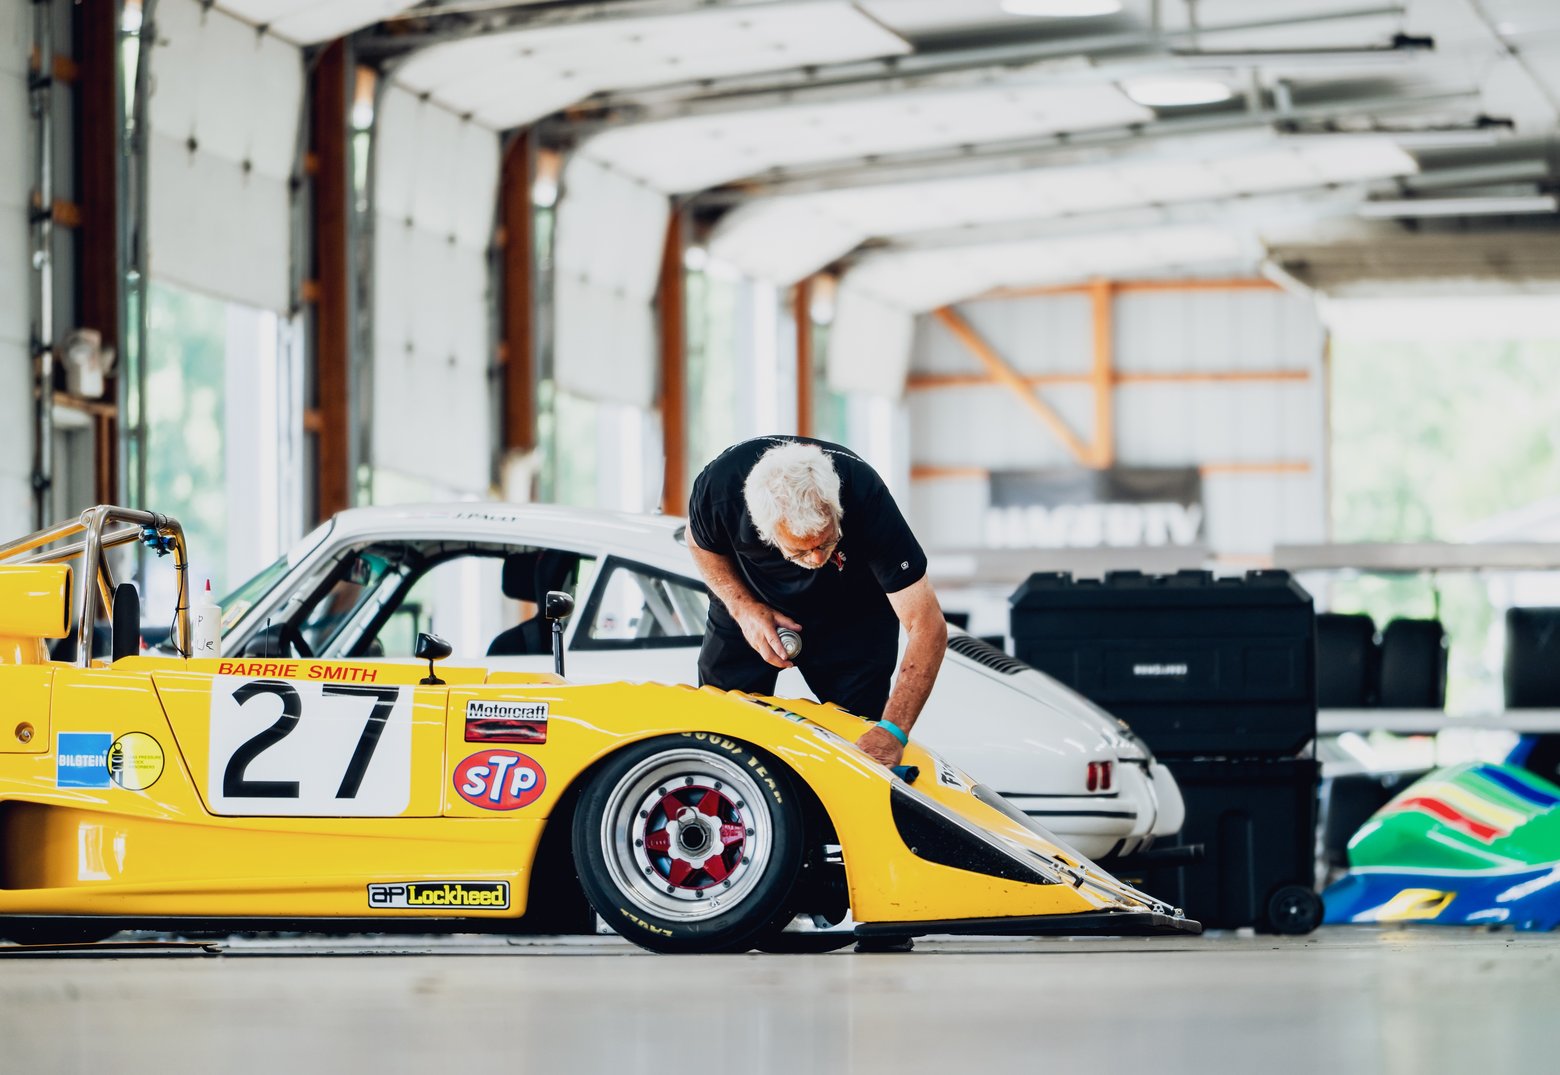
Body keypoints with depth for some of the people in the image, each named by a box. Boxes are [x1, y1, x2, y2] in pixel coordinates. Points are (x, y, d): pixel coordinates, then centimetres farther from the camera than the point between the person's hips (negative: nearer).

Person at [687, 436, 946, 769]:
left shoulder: (866, 496, -39)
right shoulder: (717, 487, -34)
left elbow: (929, 627, -39)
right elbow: (701, 543, -6)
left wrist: (892, 731, -48)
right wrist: (743, 608, -21)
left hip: (850, 616, -1)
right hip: (754, 602, 1)